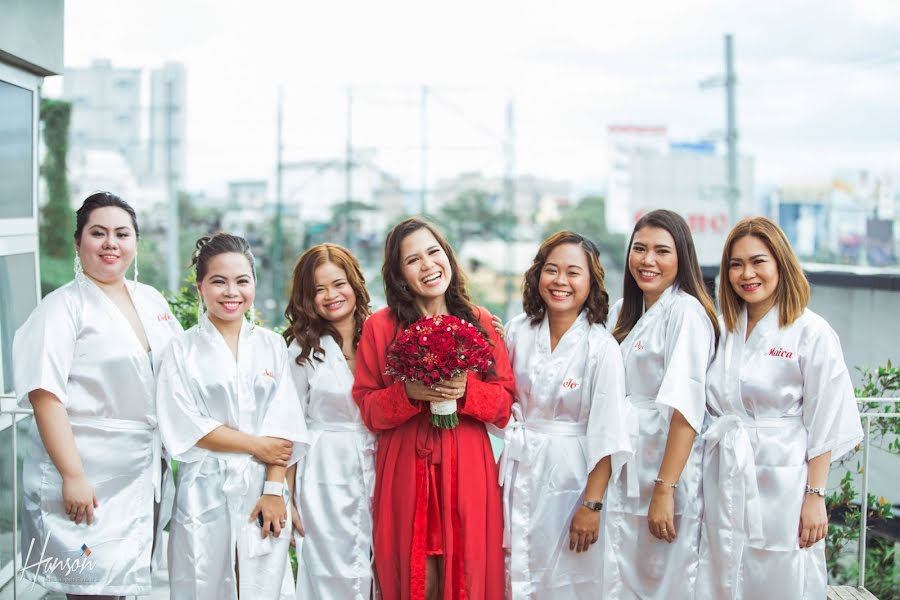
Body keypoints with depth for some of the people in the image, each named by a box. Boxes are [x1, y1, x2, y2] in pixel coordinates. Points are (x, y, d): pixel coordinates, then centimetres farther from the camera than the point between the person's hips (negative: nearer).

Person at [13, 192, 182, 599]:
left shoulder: (151, 300, 10)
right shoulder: (63, 307, -9)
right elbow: (45, 396, -15)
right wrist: (72, 476, -21)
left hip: (143, 475, 6)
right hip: (86, 479, -6)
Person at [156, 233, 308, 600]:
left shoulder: (271, 345, 8)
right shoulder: (182, 350, 1)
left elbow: (282, 425, 2)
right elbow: (186, 427, -7)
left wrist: (274, 488, -8)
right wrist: (257, 444, -6)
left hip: (264, 488, 2)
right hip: (206, 492, -2)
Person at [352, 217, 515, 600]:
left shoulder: (480, 323, 7)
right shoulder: (379, 327, 2)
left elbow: (505, 402, 5)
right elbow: (368, 408, 1)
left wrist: (466, 391, -14)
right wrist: (409, 393, -17)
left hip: (468, 472, 1)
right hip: (405, 472, -1)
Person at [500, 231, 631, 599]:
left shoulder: (602, 348, -13)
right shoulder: (518, 331, 0)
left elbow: (606, 436, -13)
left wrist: (592, 504, -15)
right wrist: (503, 465, 10)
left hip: (568, 475, -4)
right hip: (519, 469, 4)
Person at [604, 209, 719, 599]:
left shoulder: (686, 311, -12)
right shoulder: (623, 311, 13)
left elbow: (686, 408, -20)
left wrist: (664, 490, -24)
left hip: (667, 463, -7)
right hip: (623, 468, 7)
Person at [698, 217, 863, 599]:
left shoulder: (812, 333, -7)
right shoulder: (722, 329, 9)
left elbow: (825, 425, -7)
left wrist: (815, 496, -10)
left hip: (781, 487, -5)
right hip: (724, 487, 5)